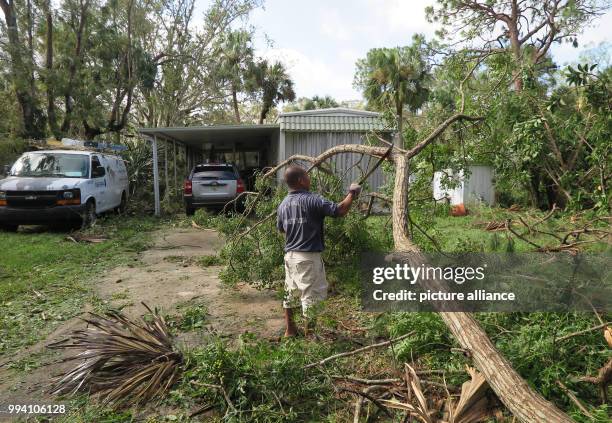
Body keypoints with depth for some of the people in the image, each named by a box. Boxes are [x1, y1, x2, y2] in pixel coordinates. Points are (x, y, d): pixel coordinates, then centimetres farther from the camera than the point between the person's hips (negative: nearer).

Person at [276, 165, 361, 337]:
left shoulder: (283, 204, 6)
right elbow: (339, 210, -19)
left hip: (290, 255, 8)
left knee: (291, 293, 18)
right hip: (308, 256, -8)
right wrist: (352, 193, -3)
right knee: (311, 295, 2)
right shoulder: (312, 200, -16)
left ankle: (290, 330, 31)